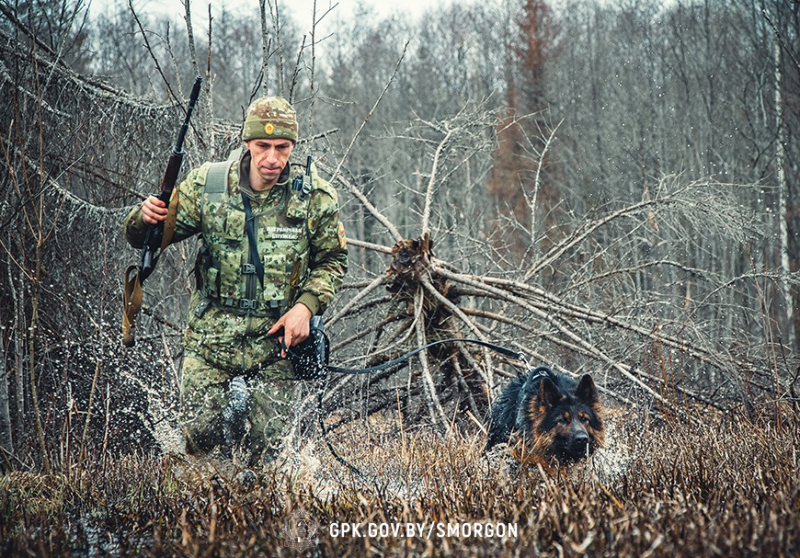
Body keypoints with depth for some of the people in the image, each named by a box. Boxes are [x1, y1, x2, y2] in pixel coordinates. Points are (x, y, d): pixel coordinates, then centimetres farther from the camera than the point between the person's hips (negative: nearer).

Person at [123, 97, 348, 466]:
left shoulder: (315, 198, -5)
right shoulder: (207, 185, -6)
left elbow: (332, 260, 8)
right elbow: (144, 239, 1)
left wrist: (307, 304, -9)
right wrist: (145, 218, -23)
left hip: (275, 342, 0)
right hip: (210, 335, 0)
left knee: (264, 450, 0)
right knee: (200, 436, -5)